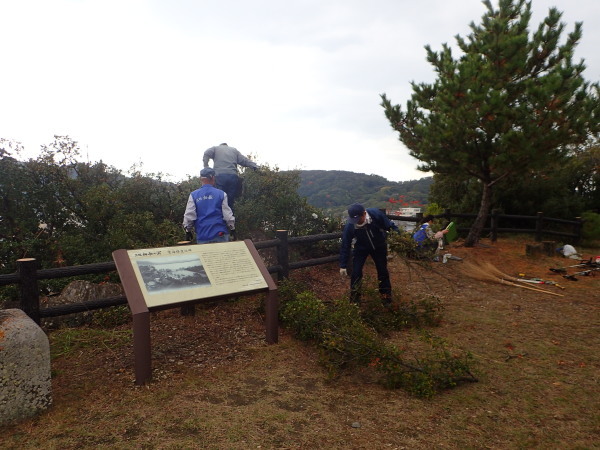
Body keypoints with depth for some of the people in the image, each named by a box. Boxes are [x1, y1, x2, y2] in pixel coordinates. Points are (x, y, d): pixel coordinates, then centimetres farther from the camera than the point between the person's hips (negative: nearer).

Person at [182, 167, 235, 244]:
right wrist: (232, 229, 10)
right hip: (220, 235, -1)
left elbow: (189, 216, -3)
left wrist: (188, 230, 11)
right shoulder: (221, 194, -4)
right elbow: (228, 215, -4)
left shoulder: (193, 195, -2)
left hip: (202, 236, 1)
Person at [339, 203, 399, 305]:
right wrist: (343, 266, -20)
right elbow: (345, 246, -23)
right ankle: (354, 299, 12)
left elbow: (390, 226, -19)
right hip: (361, 248, 0)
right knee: (356, 272, -8)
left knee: (383, 271, 7)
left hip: (379, 246, 1)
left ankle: (386, 296, 26)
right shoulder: (349, 226, -32)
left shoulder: (375, 214, -34)